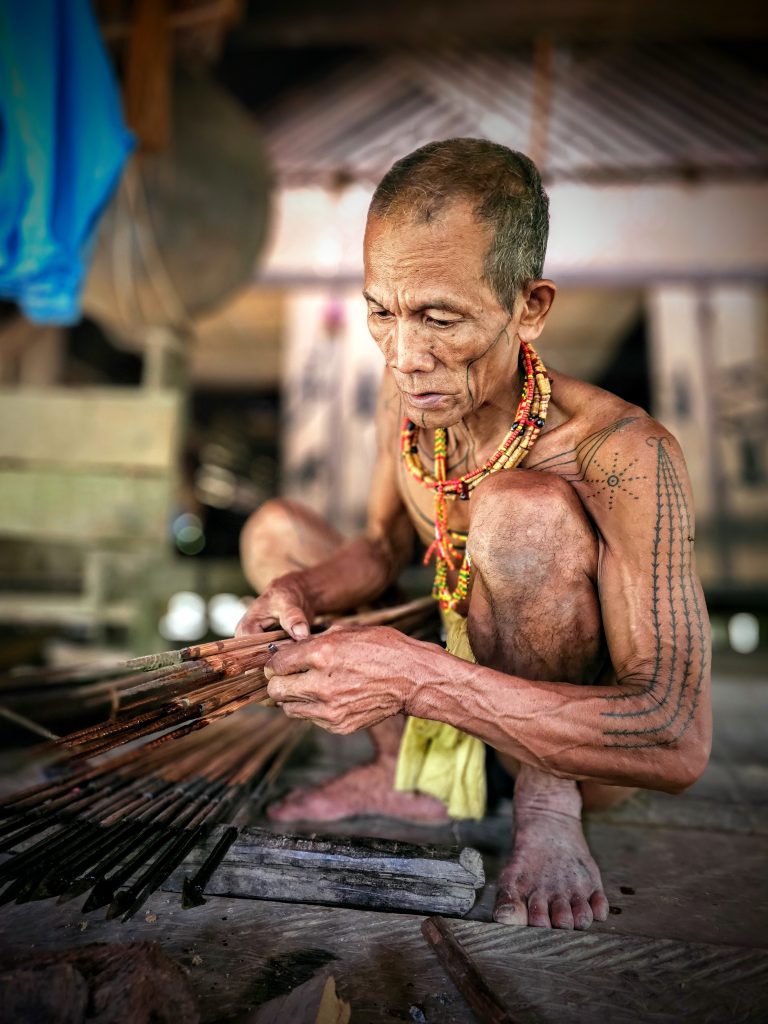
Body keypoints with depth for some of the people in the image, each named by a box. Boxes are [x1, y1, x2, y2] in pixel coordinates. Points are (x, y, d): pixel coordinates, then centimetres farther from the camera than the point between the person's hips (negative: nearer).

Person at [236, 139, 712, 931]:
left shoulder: (624, 455, -31)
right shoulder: (409, 389, -10)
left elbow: (679, 745, -35)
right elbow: (385, 546, 4)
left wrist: (417, 678, -43)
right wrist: (299, 591, -19)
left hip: (585, 744, -6)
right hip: (472, 703, 7)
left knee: (524, 508, -36)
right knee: (272, 527, 4)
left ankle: (548, 807, -15)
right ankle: (402, 770, -2)